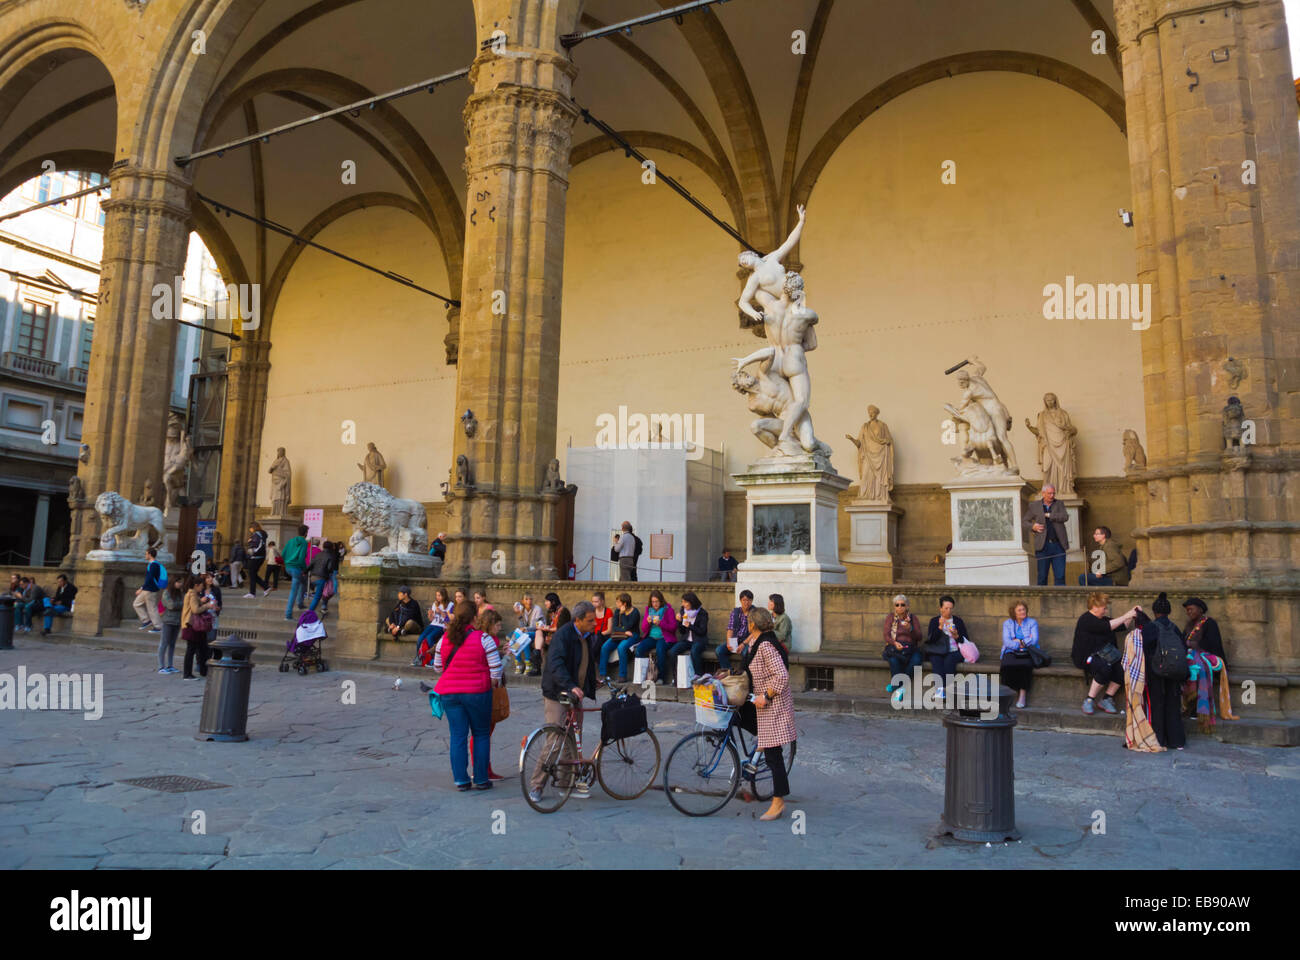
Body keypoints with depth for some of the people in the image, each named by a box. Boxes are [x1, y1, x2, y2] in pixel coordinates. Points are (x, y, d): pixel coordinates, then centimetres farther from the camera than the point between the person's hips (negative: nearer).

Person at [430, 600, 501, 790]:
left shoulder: (444, 639, 3)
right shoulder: (483, 638, -10)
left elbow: (437, 667, 11)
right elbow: (496, 667, -11)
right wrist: (494, 685, 6)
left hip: (449, 694, 3)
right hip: (477, 692, -3)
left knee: (457, 736, 9)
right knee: (482, 735, 10)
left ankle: (461, 780, 11)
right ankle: (481, 780, 13)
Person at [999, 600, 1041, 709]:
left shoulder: (1032, 622, 11)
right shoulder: (1007, 623, 12)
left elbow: (1034, 640, -3)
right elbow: (1006, 642, -2)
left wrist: (1019, 641, -5)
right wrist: (1026, 641, -5)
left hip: (1027, 653, -1)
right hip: (1011, 652, 1)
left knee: (1025, 665, -35)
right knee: (1007, 665, -33)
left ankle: (1023, 695, -26)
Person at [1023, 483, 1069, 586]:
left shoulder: (1059, 504, 10)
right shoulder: (1034, 506, 8)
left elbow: (1065, 517, -7)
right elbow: (1024, 521, 13)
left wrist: (1048, 515, -8)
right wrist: (1032, 526, -7)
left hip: (1058, 545, 1)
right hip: (1043, 546, 0)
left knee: (1060, 576, -2)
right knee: (1042, 576, 3)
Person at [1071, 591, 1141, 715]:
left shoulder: (1103, 619, 16)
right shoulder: (1086, 619, -12)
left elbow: (1123, 626, 23)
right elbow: (1108, 627, -24)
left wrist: (1132, 614, 9)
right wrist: (1126, 616, -18)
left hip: (1102, 655, 8)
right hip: (1085, 657, -8)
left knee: (1122, 667, -19)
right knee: (1105, 668, -35)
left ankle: (1106, 700, -8)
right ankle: (1088, 701, -20)